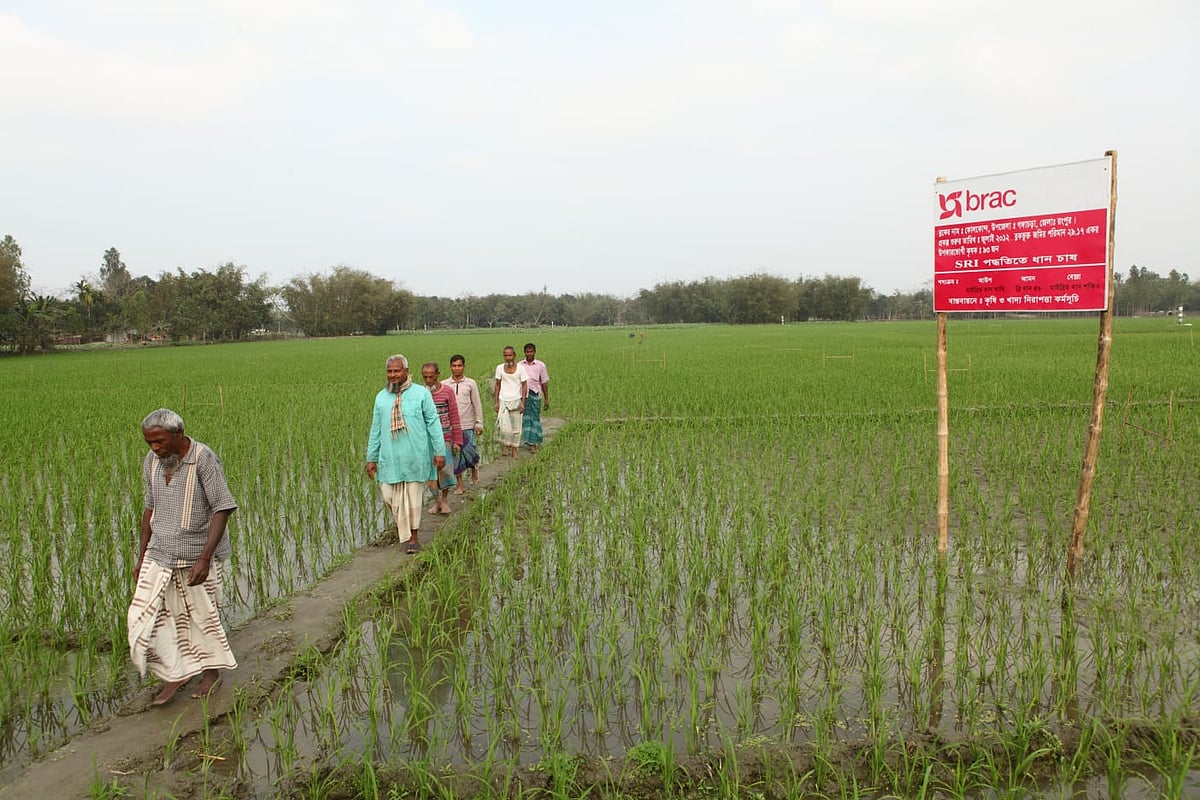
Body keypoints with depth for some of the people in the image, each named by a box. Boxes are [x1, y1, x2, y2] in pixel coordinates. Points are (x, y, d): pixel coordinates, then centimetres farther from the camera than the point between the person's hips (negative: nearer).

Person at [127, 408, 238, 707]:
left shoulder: (204, 459, -17)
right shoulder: (151, 461, 2)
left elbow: (222, 509, -18)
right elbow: (151, 507, 13)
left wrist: (205, 558, -25)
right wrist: (141, 556, 13)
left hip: (196, 554, -5)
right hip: (160, 553, 5)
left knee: (203, 615, 8)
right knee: (145, 615, 0)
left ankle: (212, 672, 29)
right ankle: (174, 672, 17)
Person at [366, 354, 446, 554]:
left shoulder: (421, 393, -2)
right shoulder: (381, 397, 8)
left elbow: (433, 423, -2)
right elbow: (375, 430, 12)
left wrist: (440, 451, -6)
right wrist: (371, 458, 11)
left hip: (415, 457, -3)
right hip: (390, 458, 3)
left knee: (413, 497, 4)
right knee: (390, 496, 3)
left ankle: (413, 537, 18)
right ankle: (401, 523, 31)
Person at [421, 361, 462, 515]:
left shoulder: (447, 391, -3)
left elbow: (454, 417, -1)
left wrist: (457, 440, -1)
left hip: (445, 438, -1)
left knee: (445, 469, 0)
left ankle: (445, 499, 21)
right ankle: (436, 500, 22)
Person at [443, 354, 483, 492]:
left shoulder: (471, 383, 0)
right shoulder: (444, 385, 2)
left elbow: (477, 404, 4)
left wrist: (479, 423, 1)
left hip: (468, 425, -1)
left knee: (470, 452, 0)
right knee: (455, 455, 4)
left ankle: (474, 468, 34)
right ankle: (460, 484, 16)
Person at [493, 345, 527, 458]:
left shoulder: (520, 368, -4)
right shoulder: (500, 368, 1)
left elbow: (524, 385, -1)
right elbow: (497, 385, 8)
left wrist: (523, 402, -7)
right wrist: (496, 402, 3)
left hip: (516, 401, 0)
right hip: (503, 401, 0)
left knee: (516, 427, 5)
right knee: (504, 427, -11)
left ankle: (514, 450, 19)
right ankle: (506, 446, 13)